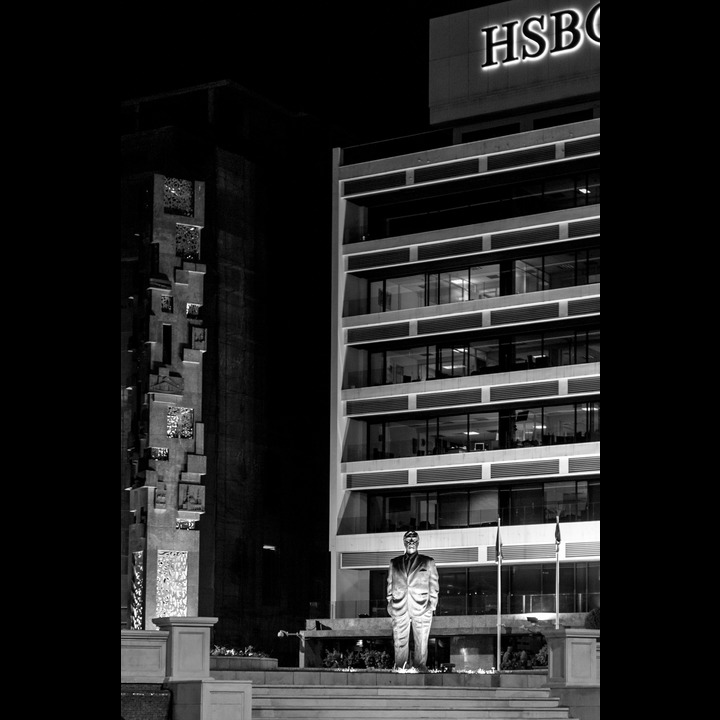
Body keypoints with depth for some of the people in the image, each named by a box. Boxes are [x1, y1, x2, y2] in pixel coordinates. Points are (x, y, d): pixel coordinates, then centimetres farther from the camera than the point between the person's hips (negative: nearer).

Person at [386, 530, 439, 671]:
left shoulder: (428, 562, 10)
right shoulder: (394, 563, 15)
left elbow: (434, 585, 10)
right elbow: (390, 584, 17)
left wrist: (432, 603, 1)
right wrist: (390, 603, 7)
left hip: (422, 608, -1)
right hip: (399, 609, 1)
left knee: (421, 642, -3)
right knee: (400, 642, -1)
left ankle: (420, 667, 3)